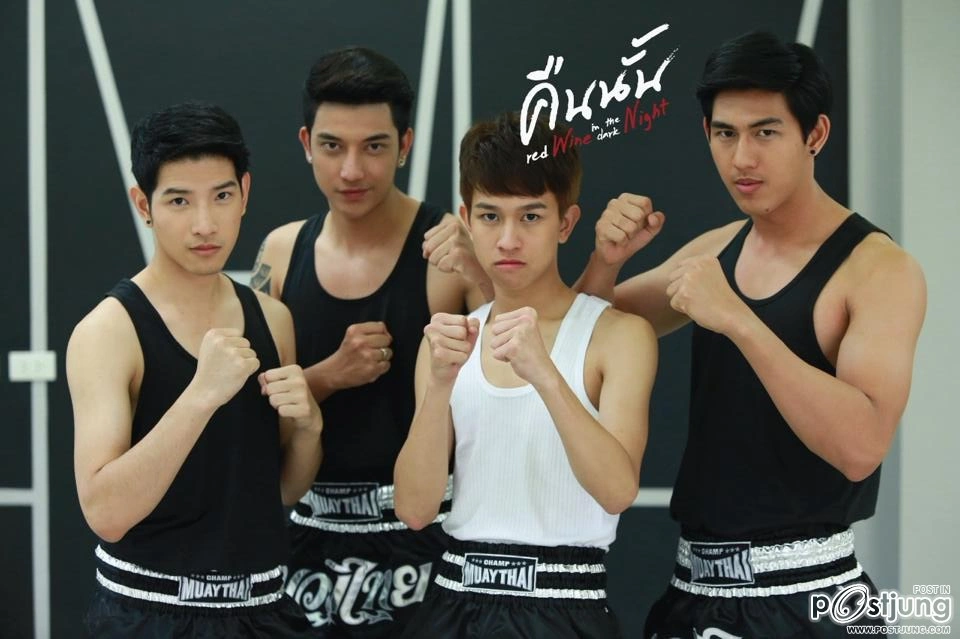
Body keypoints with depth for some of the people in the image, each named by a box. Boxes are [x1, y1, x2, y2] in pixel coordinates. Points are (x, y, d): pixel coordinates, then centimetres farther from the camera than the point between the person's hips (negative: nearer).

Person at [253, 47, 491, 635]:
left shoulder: (452, 248, -9)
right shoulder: (282, 253, 5)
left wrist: (480, 278, -27)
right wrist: (329, 374, -11)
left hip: (419, 540, -4)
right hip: (309, 540, 4)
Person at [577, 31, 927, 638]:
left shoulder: (879, 268, -13)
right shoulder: (714, 251, 7)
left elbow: (862, 447, -26)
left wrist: (739, 321, -31)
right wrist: (607, 261, -4)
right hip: (694, 586, 6)